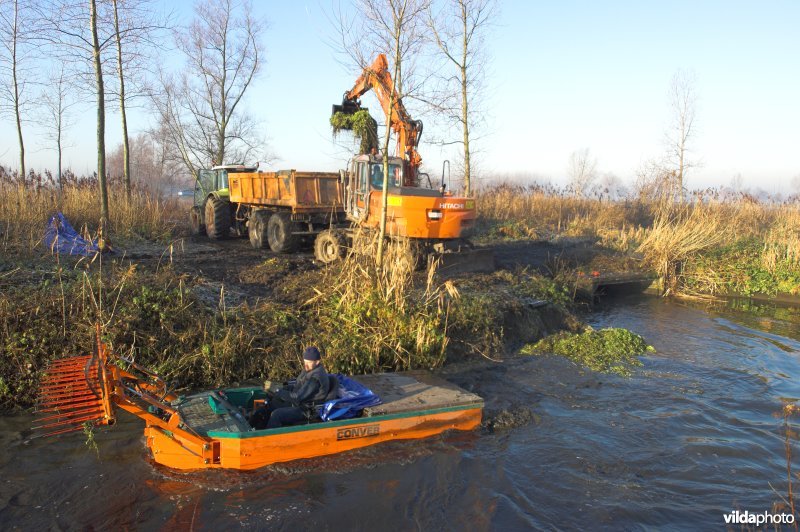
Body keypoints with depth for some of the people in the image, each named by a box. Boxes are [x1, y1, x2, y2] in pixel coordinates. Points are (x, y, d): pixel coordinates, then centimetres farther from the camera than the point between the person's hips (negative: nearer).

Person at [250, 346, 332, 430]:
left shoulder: (316, 377, -26)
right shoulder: (309, 370, 5)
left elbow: (297, 396, -26)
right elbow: (295, 386, 15)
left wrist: (278, 393, -16)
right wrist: (280, 390, -2)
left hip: (307, 410, -10)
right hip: (299, 403, 10)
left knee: (276, 414, -23)